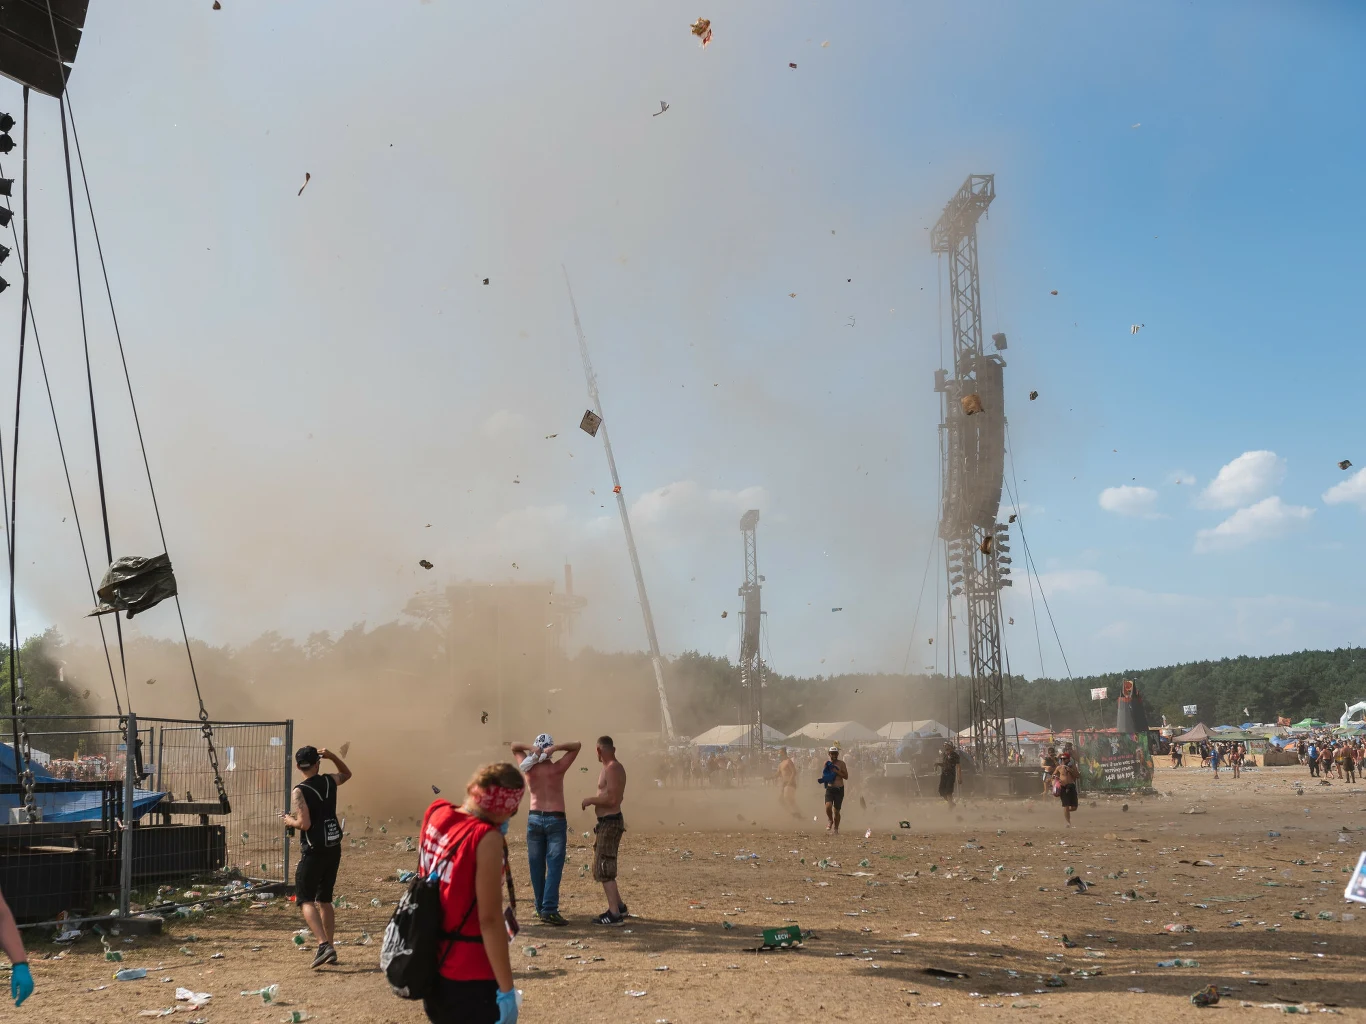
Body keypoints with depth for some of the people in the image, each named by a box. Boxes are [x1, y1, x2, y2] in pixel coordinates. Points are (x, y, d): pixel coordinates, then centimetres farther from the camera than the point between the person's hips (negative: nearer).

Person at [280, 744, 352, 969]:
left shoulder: (300, 791, -13)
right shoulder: (329, 782, 4)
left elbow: (304, 824, -19)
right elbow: (346, 774, 27)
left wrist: (289, 821, 2)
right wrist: (332, 757, 10)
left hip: (315, 852, -6)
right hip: (334, 849, 6)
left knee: (306, 900, -2)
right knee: (324, 900, 18)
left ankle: (324, 944, -20)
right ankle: (329, 948, 19)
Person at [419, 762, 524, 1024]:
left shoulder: (436, 814, 0)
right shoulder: (486, 838, -21)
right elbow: (489, 919, -22)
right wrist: (506, 990, -18)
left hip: (432, 970, 8)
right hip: (470, 979, -8)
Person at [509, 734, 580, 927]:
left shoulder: (529, 769, 0)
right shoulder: (557, 768, -8)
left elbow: (514, 746, 14)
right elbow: (577, 746, 0)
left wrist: (530, 748, -6)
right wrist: (556, 748, -12)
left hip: (534, 818, 4)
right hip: (555, 819, -4)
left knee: (537, 866, 10)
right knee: (554, 866, -6)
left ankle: (541, 909, 17)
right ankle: (549, 910, -15)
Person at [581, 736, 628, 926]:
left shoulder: (611, 769, -18)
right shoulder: (615, 768, 14)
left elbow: (612, 799, -26)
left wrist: (590, 800, -14)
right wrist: (594, 801, 21)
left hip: (609, 823, -11)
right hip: (608, 822, 11)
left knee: (604, 869, -8)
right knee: (603, 867, 19)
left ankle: (614, 914, -7)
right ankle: (618, 906, 26)